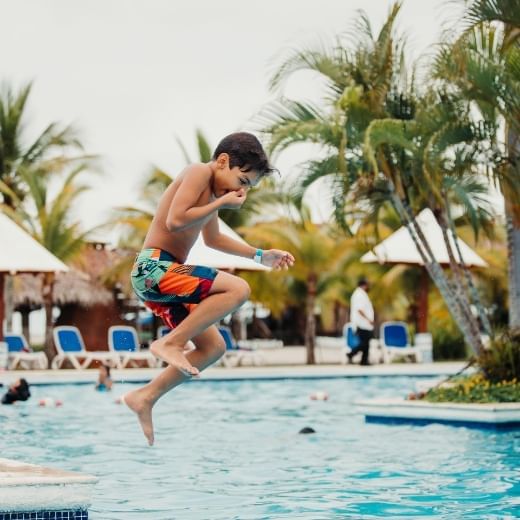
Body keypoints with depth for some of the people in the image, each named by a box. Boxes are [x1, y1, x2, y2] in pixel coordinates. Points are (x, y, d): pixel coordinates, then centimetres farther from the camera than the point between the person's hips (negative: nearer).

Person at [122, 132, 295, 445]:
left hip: (161, 276, 10)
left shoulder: (212, 190, 21)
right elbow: (175, 221, -22)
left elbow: (212, 239, 36)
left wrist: (260, 255, 32)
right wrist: (221, 204, -11)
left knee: (213, 347, 11)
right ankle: (170, 343, -18)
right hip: (155, 267, -10)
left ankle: (146, 397, 11)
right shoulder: (198, 173, -8)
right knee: (238, 289, -23)